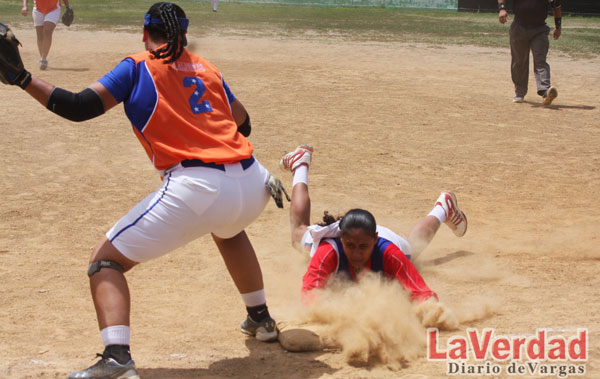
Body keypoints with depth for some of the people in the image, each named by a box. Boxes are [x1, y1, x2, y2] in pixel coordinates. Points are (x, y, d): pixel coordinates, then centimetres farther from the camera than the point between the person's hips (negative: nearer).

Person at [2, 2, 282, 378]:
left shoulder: (138, 67, 6)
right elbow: (243, 124, 26)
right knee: (227, 229, 43)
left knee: (106, 260, 3)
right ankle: (260, 319, 48)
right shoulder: (207, 68, 20)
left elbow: (80, 107, -4)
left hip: (196, 189, -6)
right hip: (252, 184, 6)